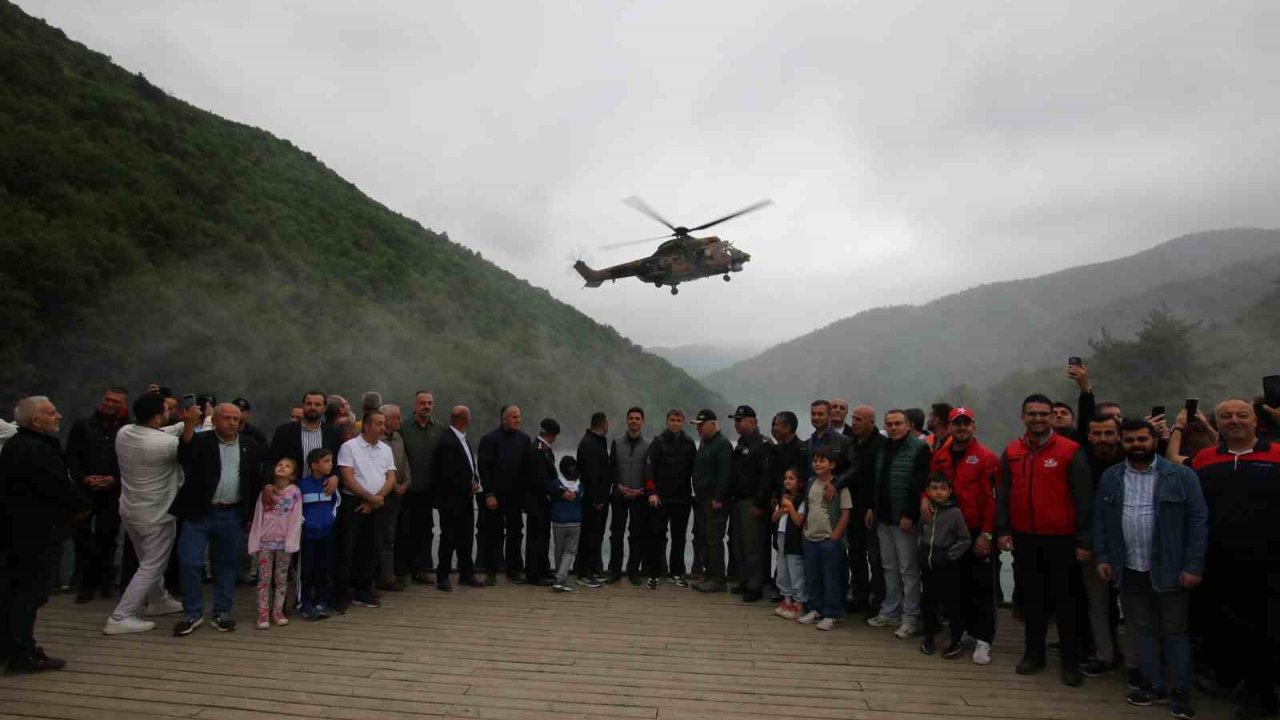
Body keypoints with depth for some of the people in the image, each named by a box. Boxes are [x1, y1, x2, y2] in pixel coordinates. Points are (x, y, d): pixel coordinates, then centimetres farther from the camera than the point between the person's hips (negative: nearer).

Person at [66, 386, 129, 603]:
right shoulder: (82, 425, 9)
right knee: (83, 535, 0)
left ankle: (103, 582, 15)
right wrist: (83, 478, -8)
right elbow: (71, 456, 5)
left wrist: (115, 479, -13)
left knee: (107, 536, 3)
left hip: (113, 492, -1)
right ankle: (86, 583, 10)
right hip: (84, 490, 2)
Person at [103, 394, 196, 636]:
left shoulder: (124, 432, -6)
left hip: (131, 510, 9)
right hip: (156, 515, -8)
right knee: (151, 567, 3)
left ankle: (158, 600, 39)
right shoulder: (162, 443, -29)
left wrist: (186, 423, -2)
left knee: (150, 561, 24)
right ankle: (119, 618, 4)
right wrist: (190, 423, -12)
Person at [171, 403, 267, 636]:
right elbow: (184, 458, -21)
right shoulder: (199, 441, -3)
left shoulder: (251, 446, 5)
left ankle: (222, 613, 21)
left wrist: (253, 507, 7)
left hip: (233, 515, 2)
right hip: (200, 513, -2)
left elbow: (262, 473, 13)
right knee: (189, 562, -3)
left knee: (227, 565, 10)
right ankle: (192, 614, 14)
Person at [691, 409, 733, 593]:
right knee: (706, 540, 13)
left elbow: (724, 475, -20)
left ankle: (718, 580, 0)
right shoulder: (704, 444, 17)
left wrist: (718, 499, -22)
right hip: (704, 500, 9)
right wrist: (698, 495, 16)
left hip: (715, 502, -9)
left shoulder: (723, 445, -12)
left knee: (714, 540, -6)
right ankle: (709, 575, 21)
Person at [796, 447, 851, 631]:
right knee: (811, 576, 13)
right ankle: (815, 610, 27)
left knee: (831, 577, 2)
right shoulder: (810, 483, 8)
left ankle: (831, 615, 13)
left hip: (829, 539, -6)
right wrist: (805, 529, 9)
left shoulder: (839, 486, -10)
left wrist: (835, 536, -13)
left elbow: (845, 514, -10)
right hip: (810, 538, 6)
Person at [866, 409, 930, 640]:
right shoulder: (883, 448, 14)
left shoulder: (919, 448, -10)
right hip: (883, 517, 7)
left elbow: (919, 485, -16)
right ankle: (890, 612, 24)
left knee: (908, 569, 0)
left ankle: (911, 618, 9)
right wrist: (872, 507, 13)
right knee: (889, 567, 14)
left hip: (905, 518, -7)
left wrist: (909, 515, -19)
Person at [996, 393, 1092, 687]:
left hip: (1061, 540, -3)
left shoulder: (1071, 451, -7)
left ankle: (1071, 661, 19)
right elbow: (1003, 495, 8)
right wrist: (1003, 531, 1)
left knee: (1064, 600, 7)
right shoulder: (1011, 452, 5)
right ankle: (1033, 653, 26)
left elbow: (1083, 498, -7)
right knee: (1031, 598, 13)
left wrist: (1083, 540, -9)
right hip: (1024, 539, 3)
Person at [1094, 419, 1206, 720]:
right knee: (1142, 630, 12)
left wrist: (1193, 566, -11)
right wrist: (1101, 557, 1)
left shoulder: (1182, 475, -6)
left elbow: (1198, 521, -7)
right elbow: (1100, 519, 7)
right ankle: (1152, 684, 24)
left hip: (1169, 569, -3)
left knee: (1174, 631, 6)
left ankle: (1181, 692, 17)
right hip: (1128, 569, 3)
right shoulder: (1109, 478, 4)